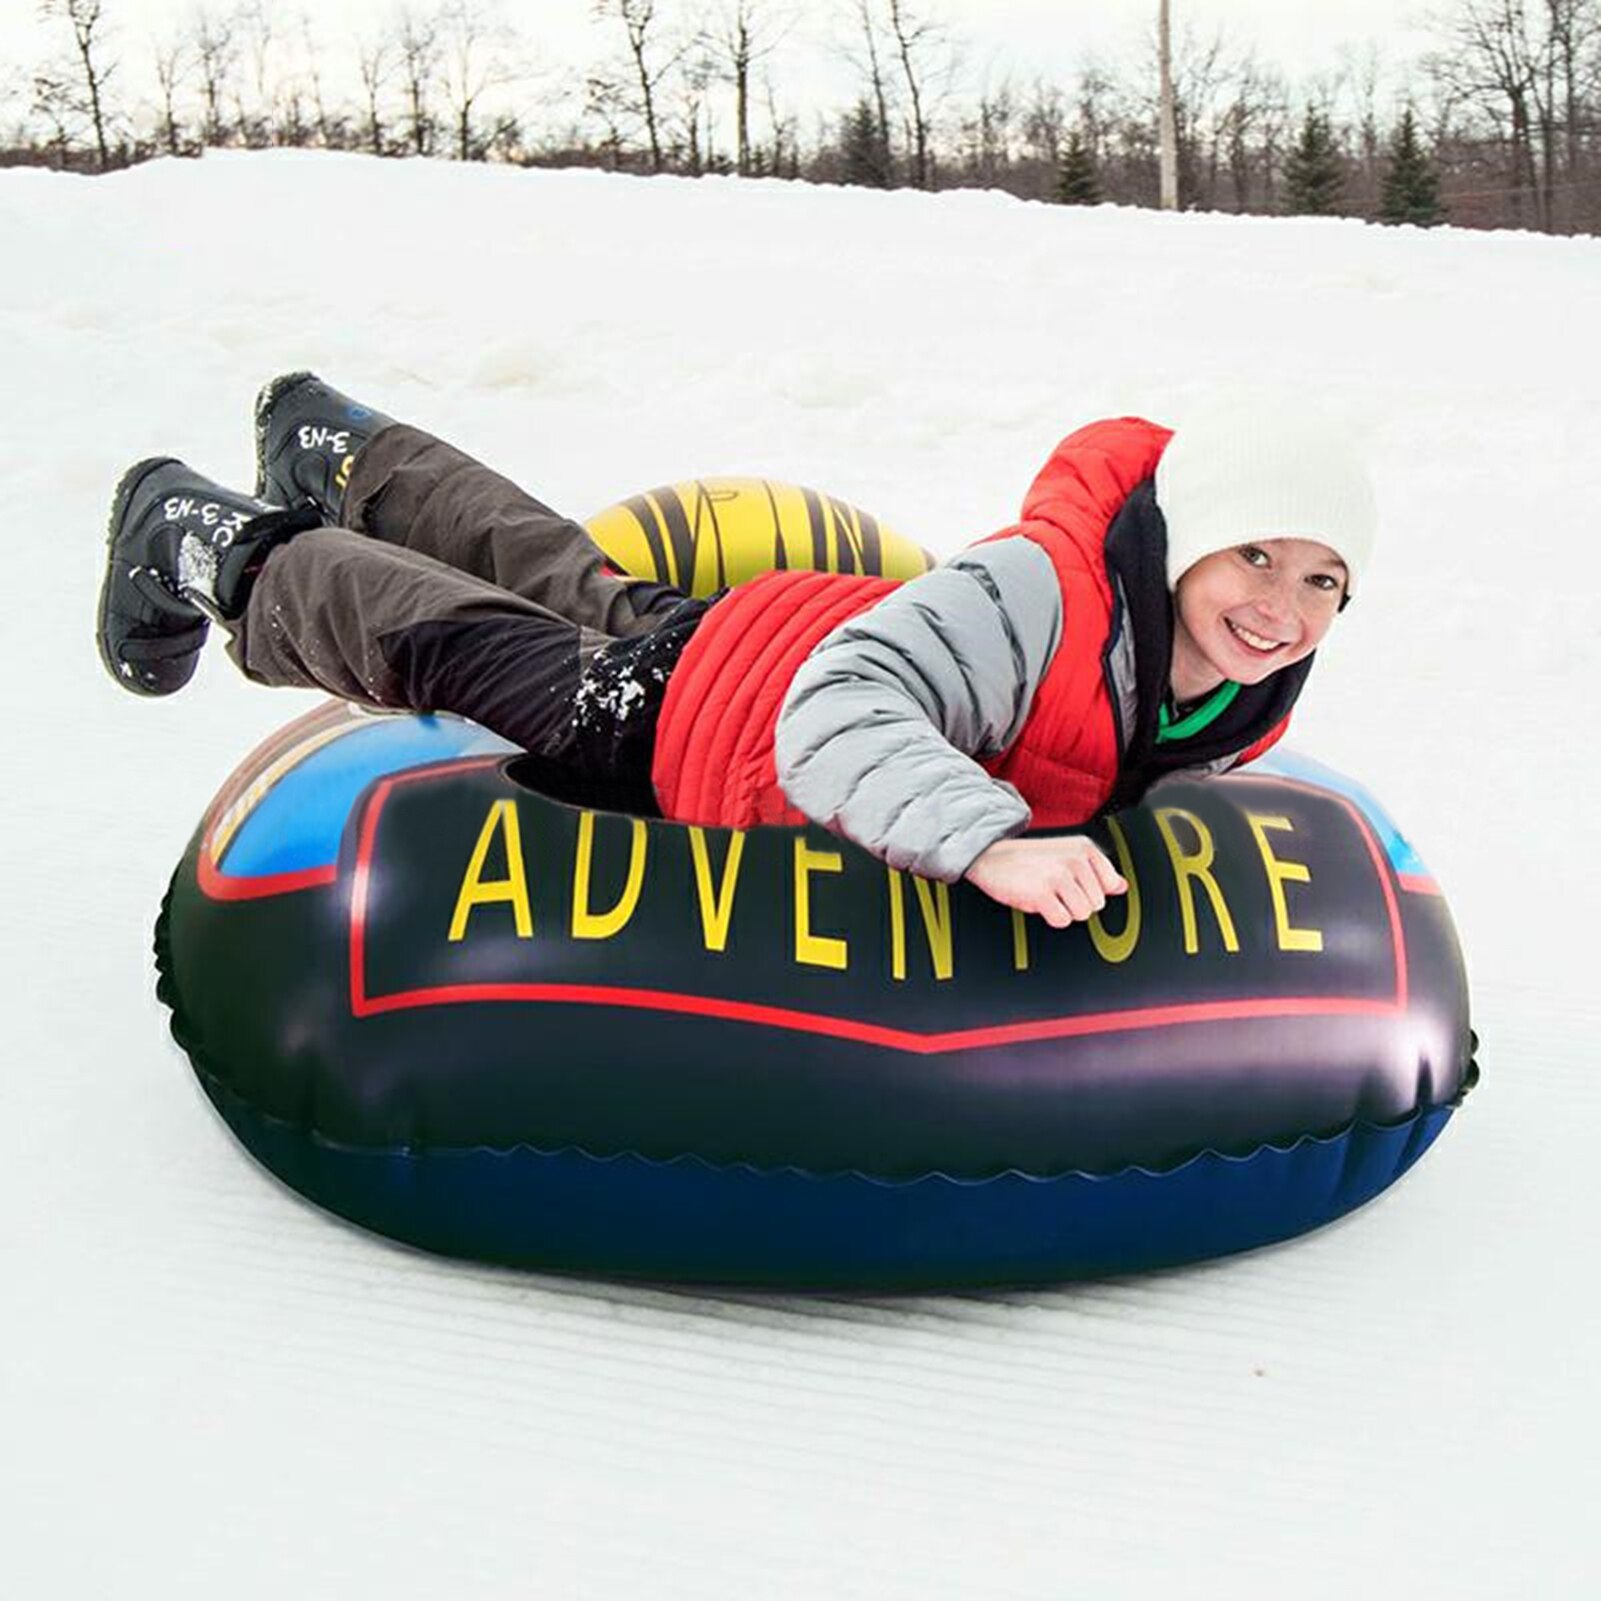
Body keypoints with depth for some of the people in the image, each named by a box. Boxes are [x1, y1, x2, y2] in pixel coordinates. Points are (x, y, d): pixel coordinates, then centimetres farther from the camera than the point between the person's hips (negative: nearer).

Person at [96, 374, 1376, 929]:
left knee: (582, 589, 32)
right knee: (446, 634, 16)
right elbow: (836, 716, -53)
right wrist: (989, 841, -65)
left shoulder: (1257, 694, -14)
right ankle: (215, 552, 46)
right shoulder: (1040, 593, -41)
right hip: (658, 724, -8)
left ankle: (345, 454, 60)